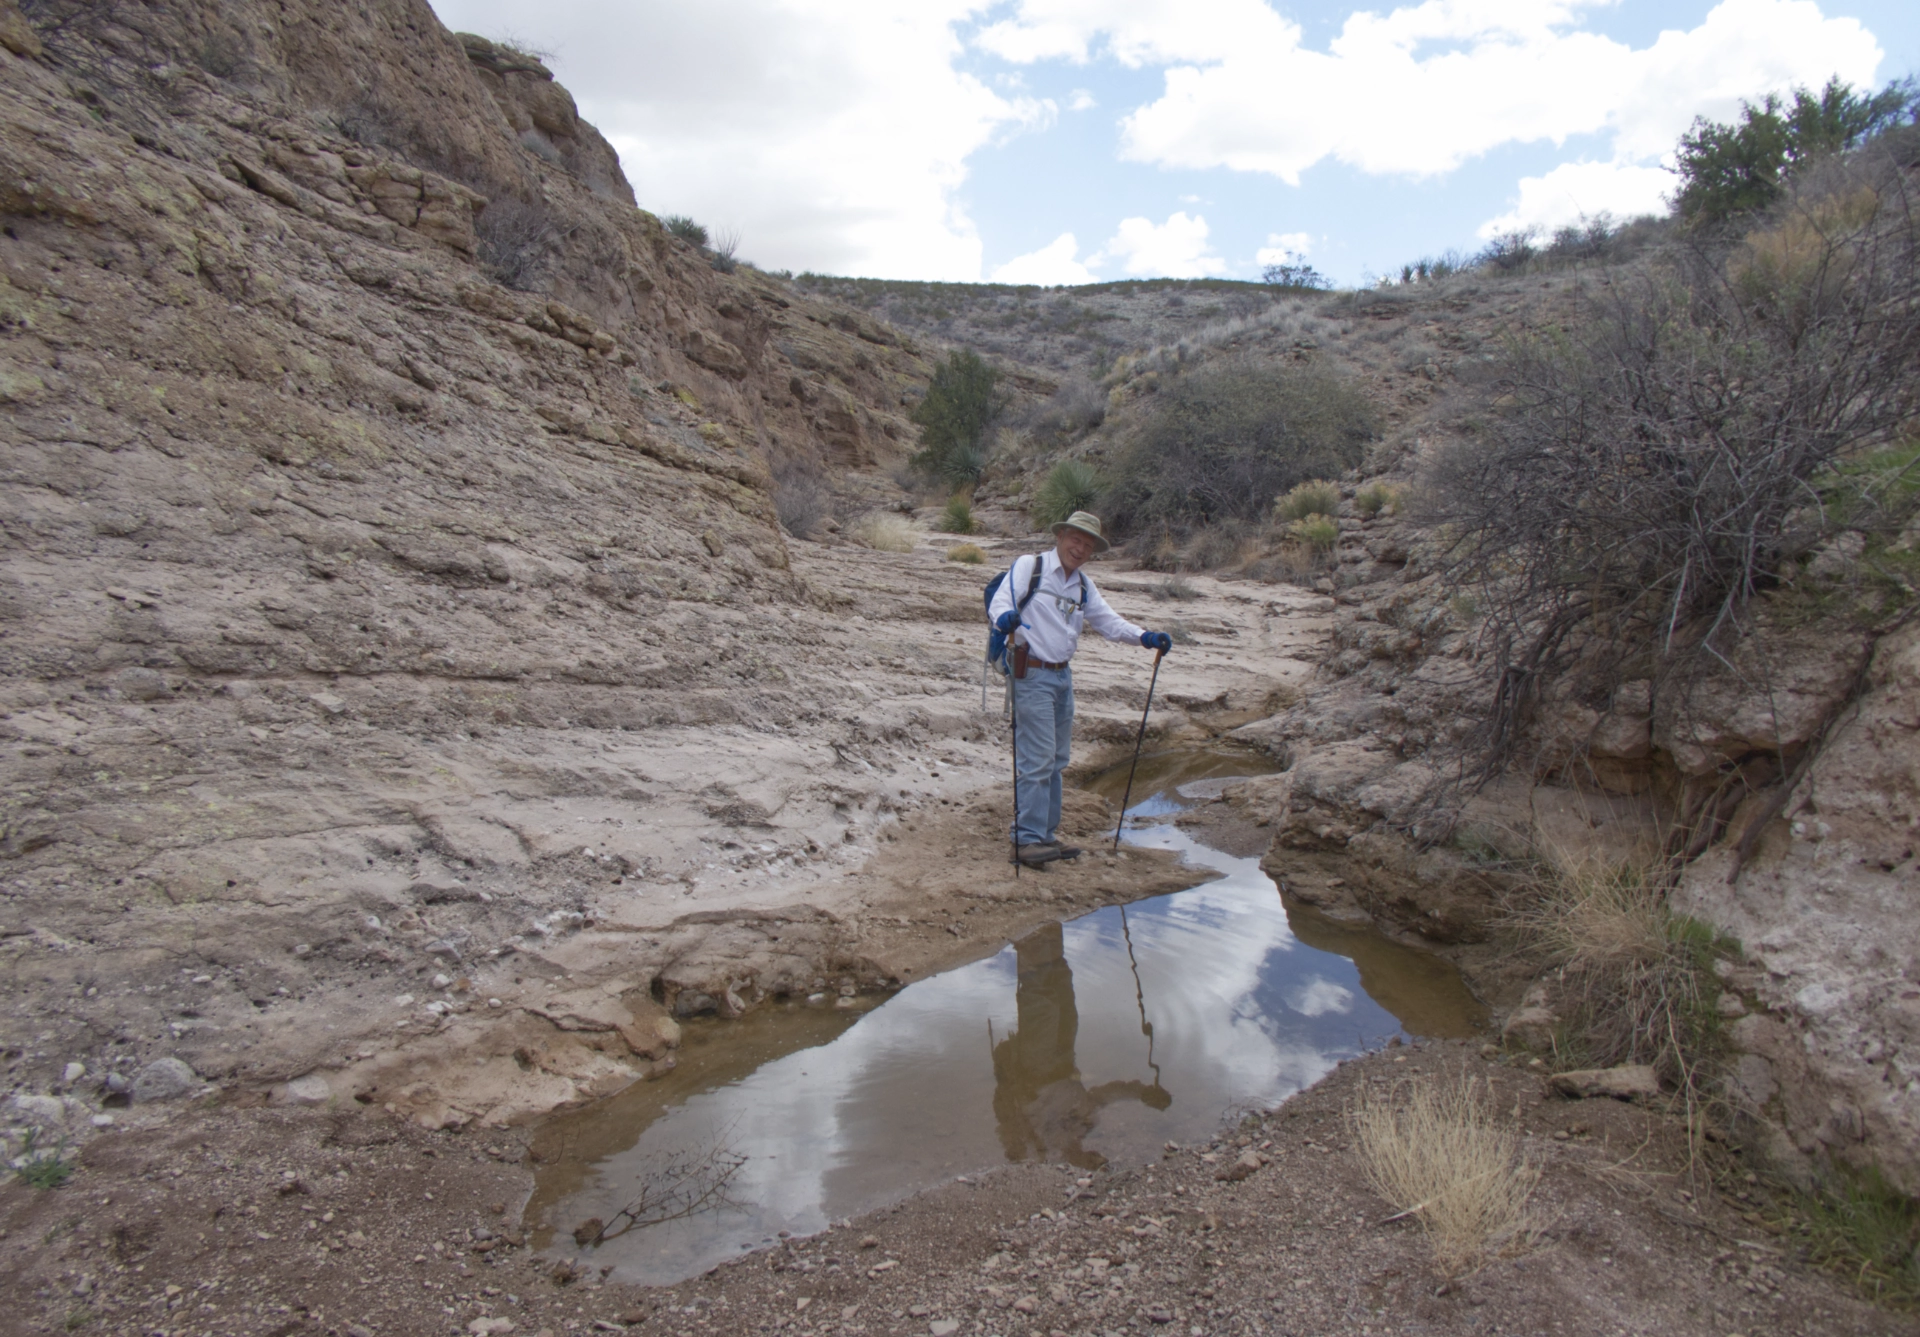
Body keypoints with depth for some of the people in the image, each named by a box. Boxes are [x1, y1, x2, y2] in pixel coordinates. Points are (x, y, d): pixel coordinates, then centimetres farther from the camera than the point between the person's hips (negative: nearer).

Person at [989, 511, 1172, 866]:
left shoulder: (1083, 586, 15)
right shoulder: (1028, 567, -6)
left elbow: (1107, 620, 15)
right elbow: (1001, 601, -16)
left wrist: (1144, 636, -1)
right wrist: (1005, 617, -40)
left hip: (1063, 676, 8)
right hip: (1032, 675, -8)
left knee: (1056, 760, 12)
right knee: (1037, 759, -10)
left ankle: (1046, 833, 21)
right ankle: (1027, 839, -4)